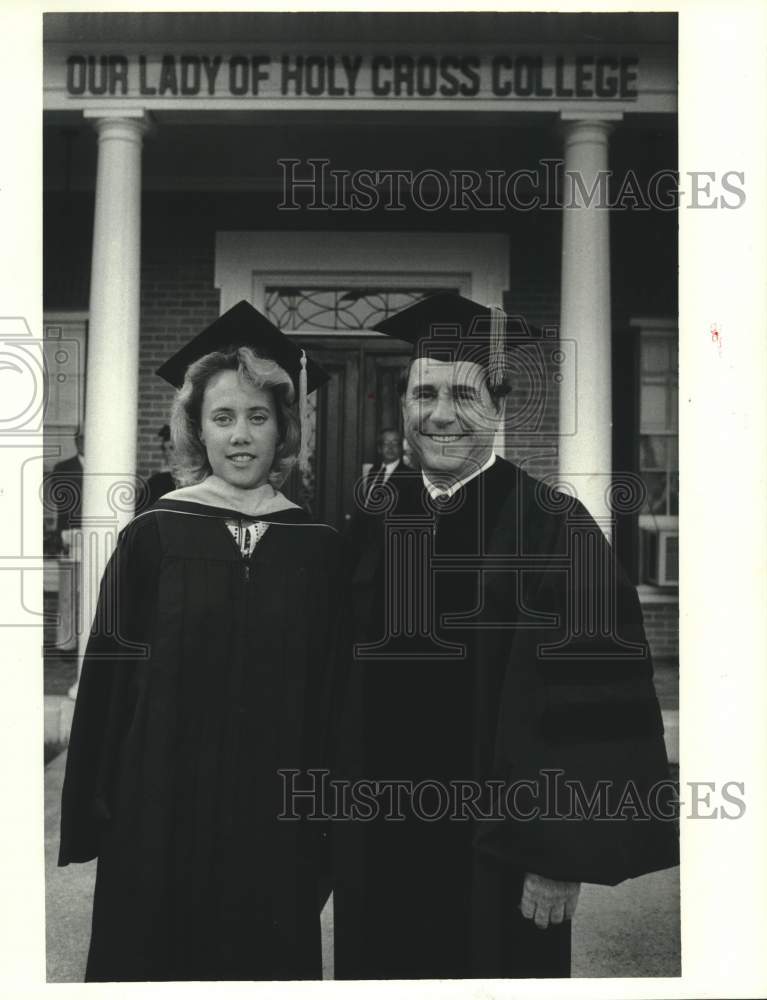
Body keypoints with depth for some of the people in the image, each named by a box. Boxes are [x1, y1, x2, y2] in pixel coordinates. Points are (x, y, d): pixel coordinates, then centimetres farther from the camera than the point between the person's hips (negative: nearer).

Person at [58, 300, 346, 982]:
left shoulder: (316, 548, -1)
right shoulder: (154, 537, -5)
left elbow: (330, 694, 2)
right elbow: (109, 679, -2)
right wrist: (101, 810, -2)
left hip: (275, 815, 1)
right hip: (167, 807, -1)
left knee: (269, 957, 15)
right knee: (160, 952, 14)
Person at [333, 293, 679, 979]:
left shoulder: (552, 529, -13)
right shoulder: (379, 530, 2)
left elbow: (595, 707, -14)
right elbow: (352, 699, 9)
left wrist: (562, 861, -14)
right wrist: (342, 825, 9)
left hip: (495, 868, -4)